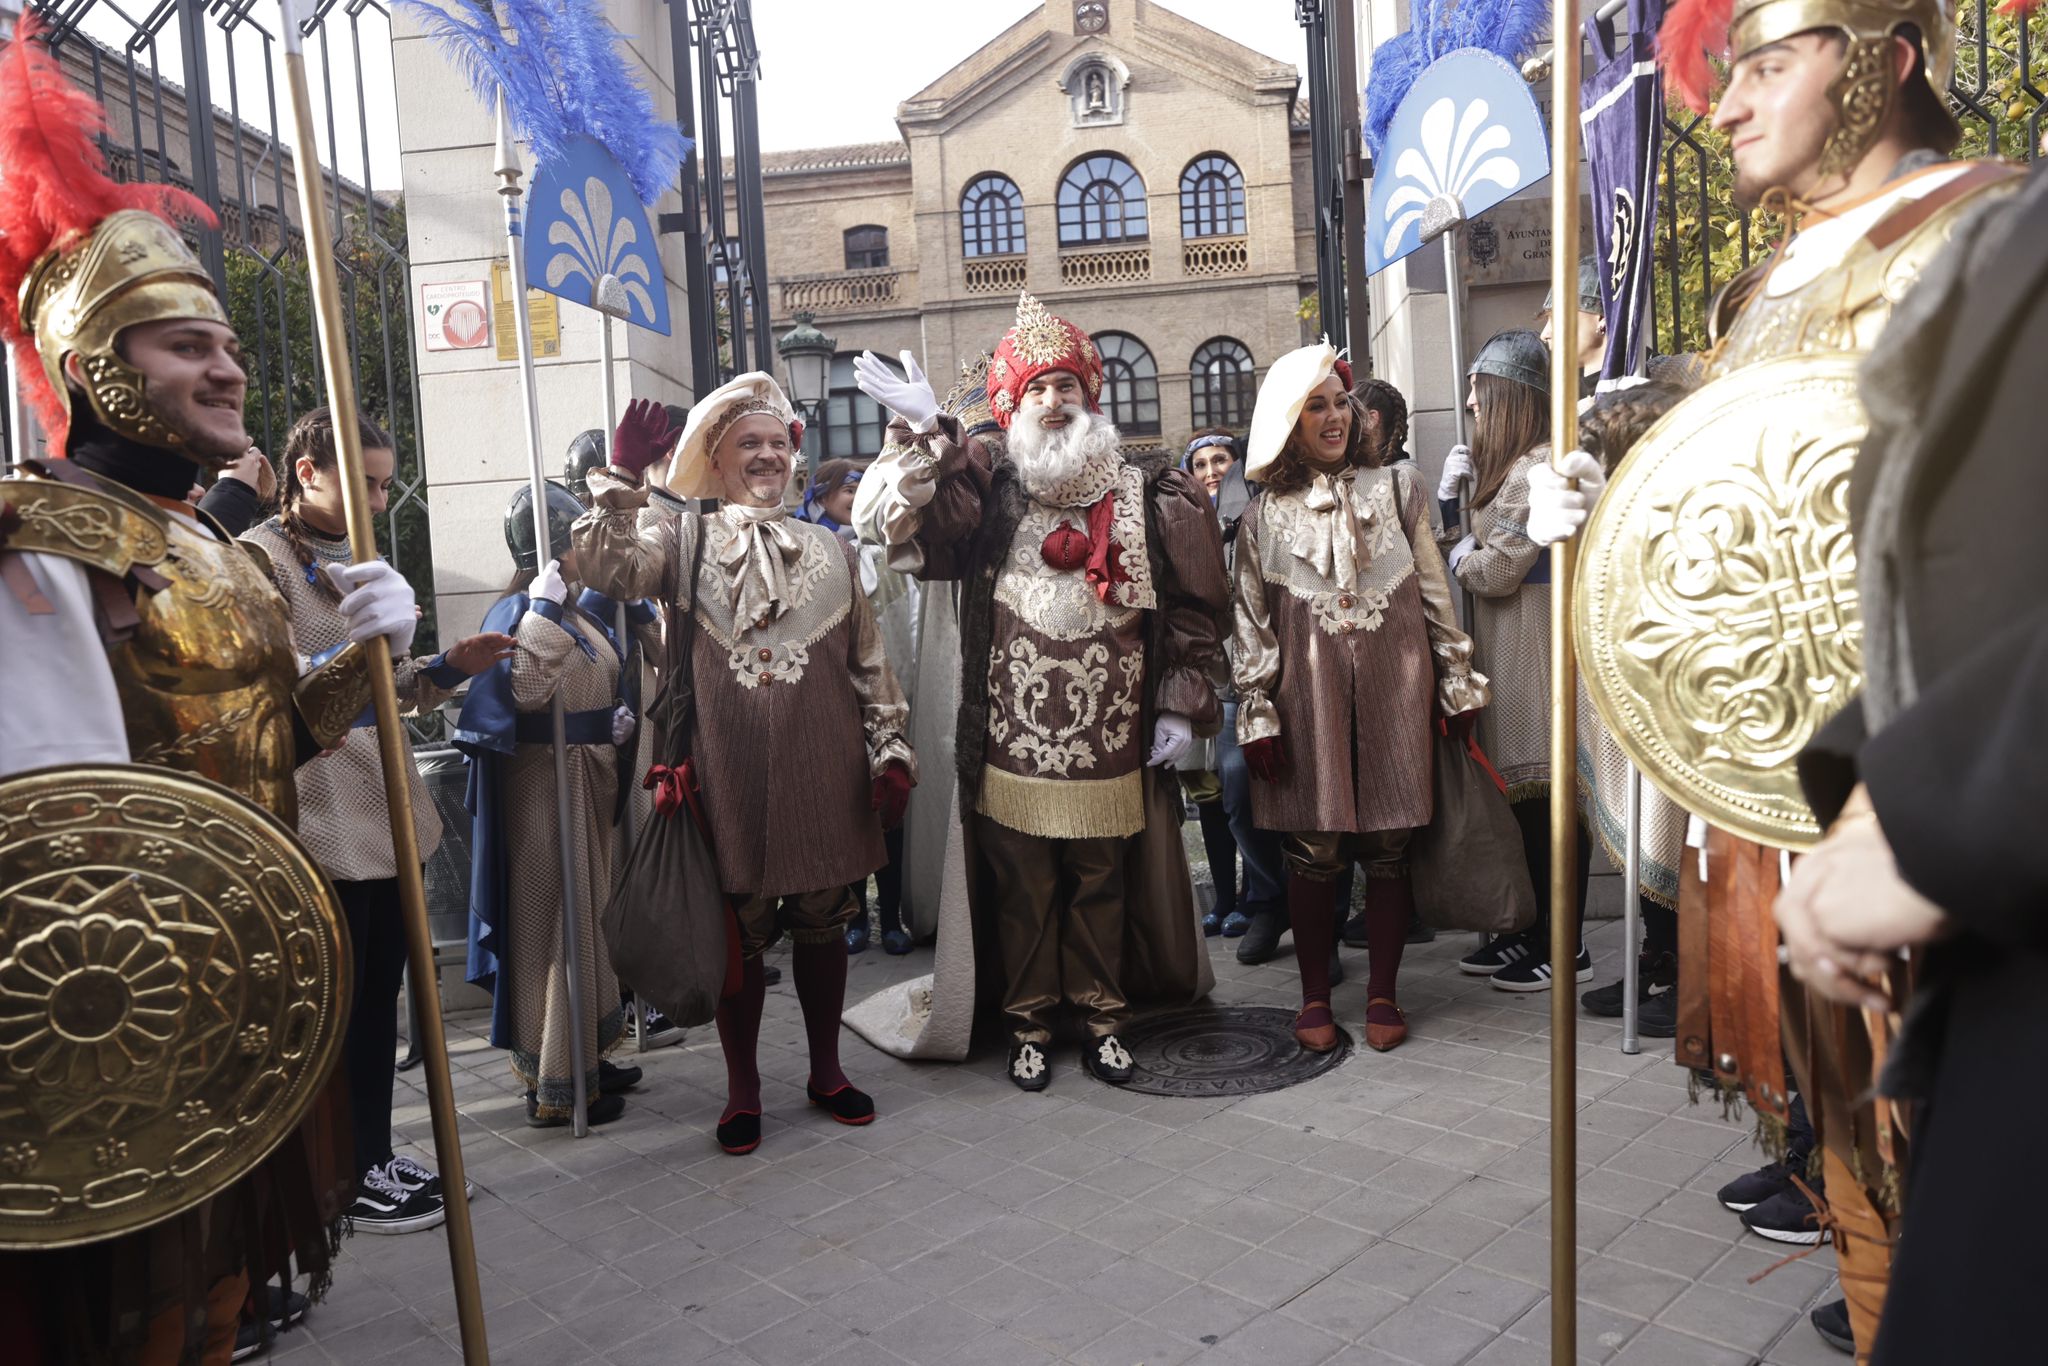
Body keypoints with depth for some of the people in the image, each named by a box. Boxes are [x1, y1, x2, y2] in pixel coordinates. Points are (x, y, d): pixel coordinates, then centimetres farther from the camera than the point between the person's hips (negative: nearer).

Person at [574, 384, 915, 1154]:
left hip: (823, 774, 3)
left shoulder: (829, 550, 10)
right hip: (729, 778, -2)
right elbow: (609, 568, -17)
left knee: (822, 924, 13)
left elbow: (869, 662, 9)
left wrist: (891, 751, 4)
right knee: (738, 931, 7)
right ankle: (743, 1089, 24)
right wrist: (623, 478, -22)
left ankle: (826, 1071, 31)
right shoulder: (683, 539, 3)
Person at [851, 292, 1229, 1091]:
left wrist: (1180, 705, 0)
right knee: (1023, 892, 10)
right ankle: (1029, 1023, 27)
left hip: (1111, 746, 1)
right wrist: (925, 432, -29)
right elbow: (908, 516, -16)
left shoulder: (1147, 499, 3)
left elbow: (1194, 608, 5)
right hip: (1013, 747, -1)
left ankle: (1101, 1016, 30)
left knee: (1099, 886, 14)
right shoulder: (987, 494, 1)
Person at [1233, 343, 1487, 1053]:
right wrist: (1258, 714, -1)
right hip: (1308, 696, -1)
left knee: (1388, 847, 4)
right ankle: (1315, 997, 17)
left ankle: (1383, 993, 18)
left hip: (1393, 693, 1)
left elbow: (1436, 593, 9)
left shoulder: (1396, 487, 9)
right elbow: (1250, 622, 5)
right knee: (1313, 851, 2)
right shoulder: (1264, 515, 7)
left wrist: (1458, 683, 7)